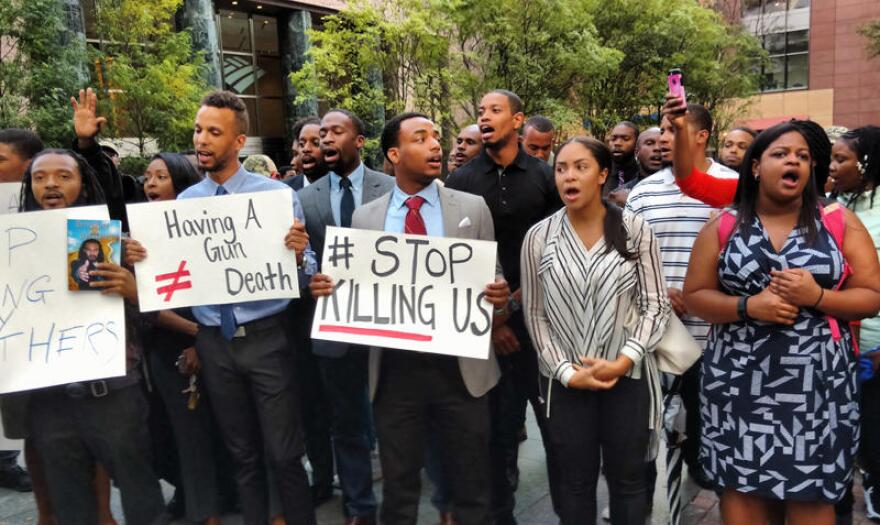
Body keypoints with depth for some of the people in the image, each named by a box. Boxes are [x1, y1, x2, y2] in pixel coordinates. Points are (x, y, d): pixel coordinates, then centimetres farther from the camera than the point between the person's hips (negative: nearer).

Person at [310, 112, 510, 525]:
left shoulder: (472, 208, 1)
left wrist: (498, 296, -18)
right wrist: (329, 289, -13)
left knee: (471, 486, 14)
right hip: (395, 369, 1)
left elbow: (490, 282, 4)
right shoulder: (365, 217, 4)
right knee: (398, 487, 17)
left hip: (460, 366, 0)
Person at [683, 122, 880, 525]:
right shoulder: (723, 226, 3)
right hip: (741, 382, 0)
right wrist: (748, 306, -15)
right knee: (741, 485, 7)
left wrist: (816, 297, -16)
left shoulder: (840, 222, 4)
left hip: (817, 383, 0)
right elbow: (694, 296, 2)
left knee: (812, 492, 5)